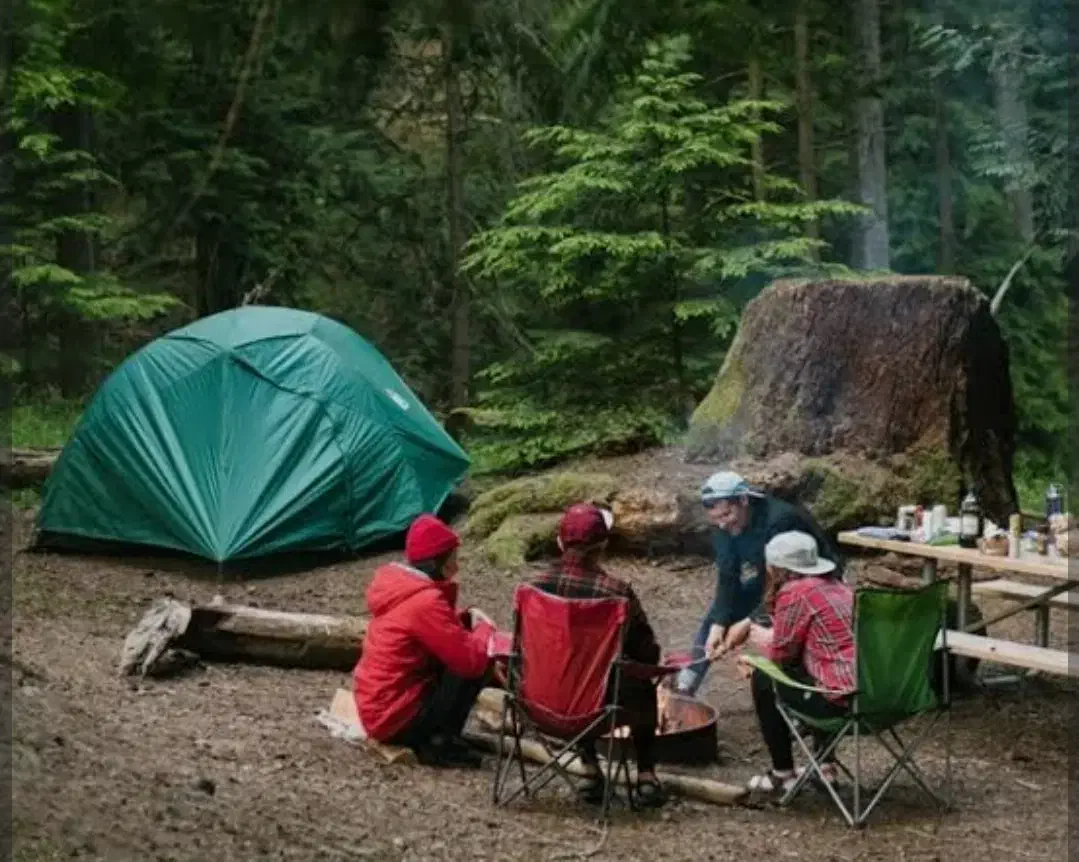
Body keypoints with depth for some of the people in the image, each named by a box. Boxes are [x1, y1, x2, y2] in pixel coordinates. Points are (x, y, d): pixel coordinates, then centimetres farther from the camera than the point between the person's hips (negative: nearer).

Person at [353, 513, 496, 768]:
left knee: (455, 658, 17)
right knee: (480, 662, -10)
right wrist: (483, 628, -2)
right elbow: (470, 660, -22)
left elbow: (446, 632, 21)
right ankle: (438, 744, -8)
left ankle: (432, 736, 10)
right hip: (396, 719, -10)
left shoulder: (398, 587, 8)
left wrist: (468, 621, 2)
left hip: (375, 711, 10)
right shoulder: (425, 602, -21)